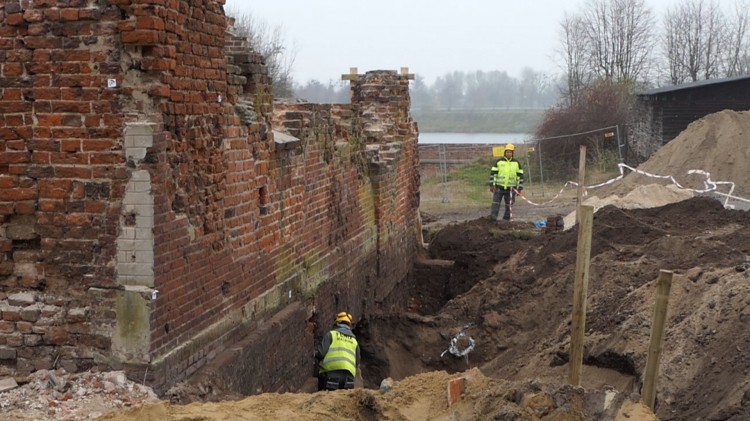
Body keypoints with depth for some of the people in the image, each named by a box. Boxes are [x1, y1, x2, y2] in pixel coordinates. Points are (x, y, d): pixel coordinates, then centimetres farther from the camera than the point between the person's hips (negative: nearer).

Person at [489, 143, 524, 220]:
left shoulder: (516, 163, 5)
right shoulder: (499, 162, 2)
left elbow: (520, 176, 6)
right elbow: (492, 173, 2)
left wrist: (520, 188, 0)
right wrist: (491, 185, -5)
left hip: (511, 188, 1)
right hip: (499, 187, -1)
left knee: (509, 205, 6)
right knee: (495, 203, -8)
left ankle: (506, 219, 14)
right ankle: (493, 216, -11)